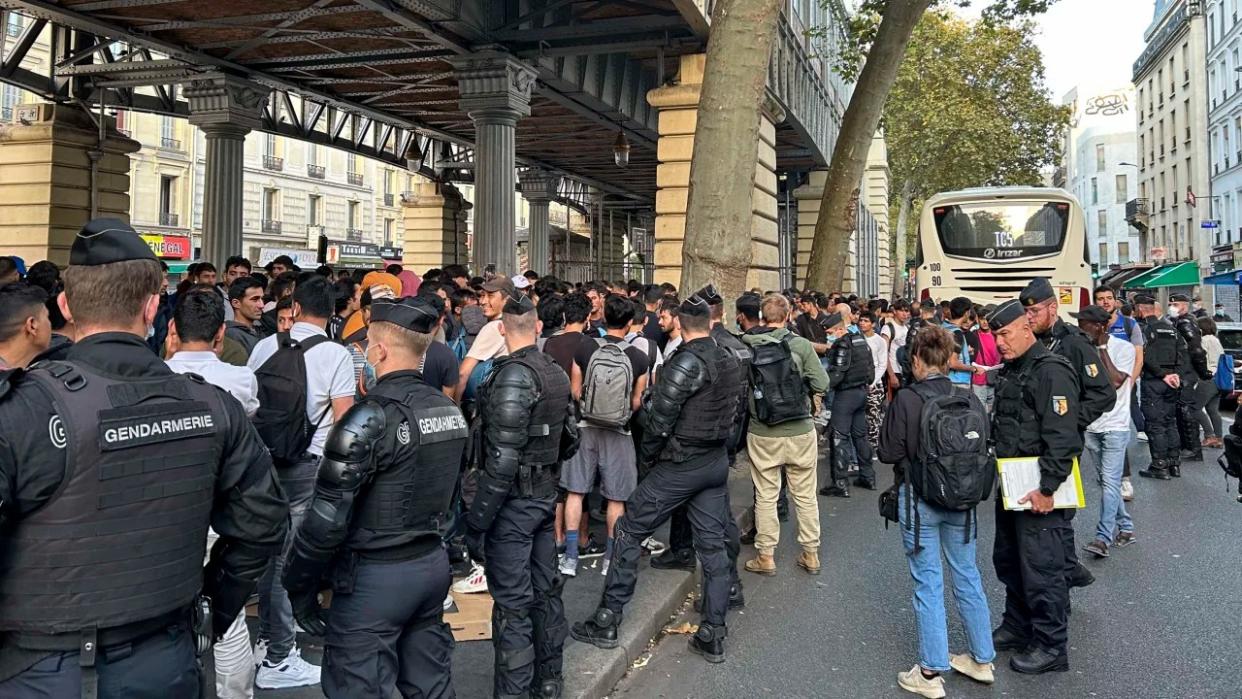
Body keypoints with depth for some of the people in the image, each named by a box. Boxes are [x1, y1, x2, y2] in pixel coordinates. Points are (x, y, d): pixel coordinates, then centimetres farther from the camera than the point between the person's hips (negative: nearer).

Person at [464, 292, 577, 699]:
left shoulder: (514, 375, -18)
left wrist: (477, 522, -19)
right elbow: (570, 440, 13)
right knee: (545, 589, 17)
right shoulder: (556, 373, 7)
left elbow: (502, 460, -23)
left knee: (513, 603, -1)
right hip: (546, 494, 9)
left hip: (514, 500, -9)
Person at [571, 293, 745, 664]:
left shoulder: (685, 362, -17)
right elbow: (731, 413, 11)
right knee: (712, 545, 11)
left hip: (680, 465, -7)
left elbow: (659, 419, -18)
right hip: (717, 462, 8)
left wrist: (648, 456, -3)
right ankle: (712, 636, 16)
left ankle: (606, 622, 10)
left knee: (629, 532, 4)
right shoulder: (729, 362, 7)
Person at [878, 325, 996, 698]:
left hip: (919, 499, -4)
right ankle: (982, 659, 31)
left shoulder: (906, 399, -17)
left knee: (928, 583, 4)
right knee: (967, 576, 17)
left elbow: (889, 452, -12)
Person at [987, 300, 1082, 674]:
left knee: (1042, 568, -1)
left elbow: (1062, 438, -23)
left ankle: (1051, 646, 12)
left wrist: (1047, 489, -24)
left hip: (1040, 490, -10)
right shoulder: (1010, 371, 14)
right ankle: (1017, 627, 35)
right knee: (1008, 560, 20)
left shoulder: (1051, 372, -17)